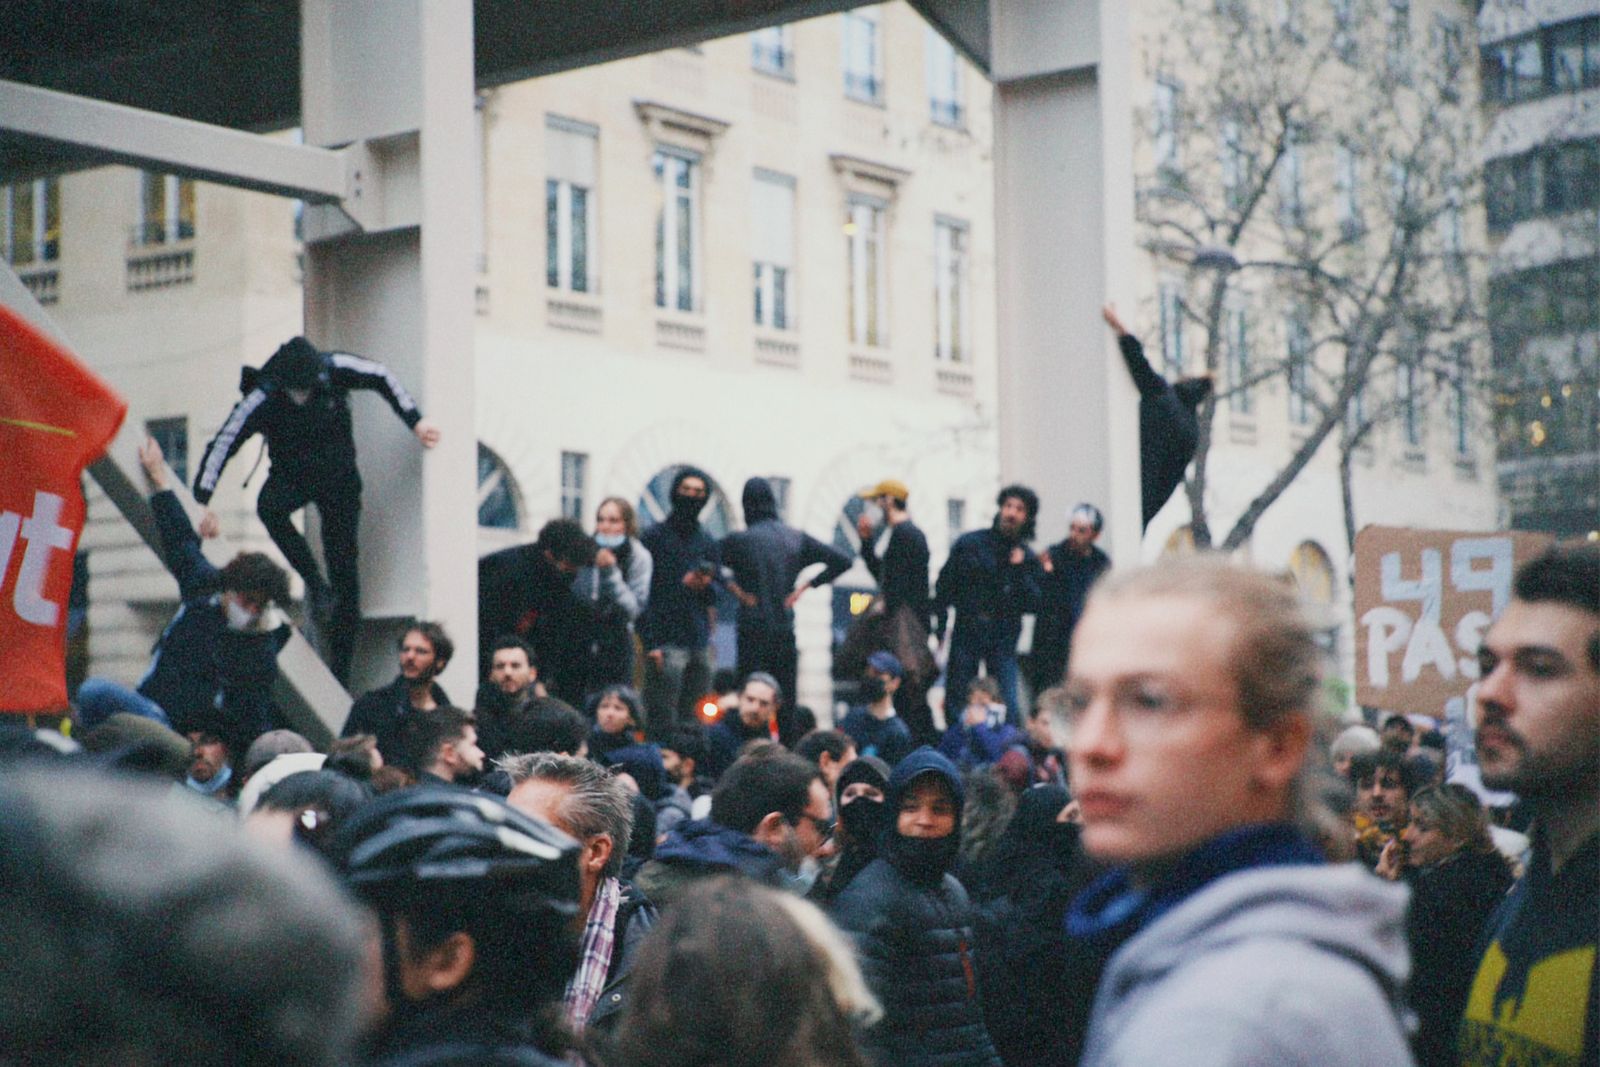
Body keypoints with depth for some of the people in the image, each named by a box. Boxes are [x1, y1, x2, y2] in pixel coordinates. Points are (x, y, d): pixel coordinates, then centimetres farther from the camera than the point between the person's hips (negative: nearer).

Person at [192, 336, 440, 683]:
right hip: (292, 475, -1)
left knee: (345, 569, -4)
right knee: (269, 506, -36)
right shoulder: (262, 398, -27)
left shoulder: (335, 369, -22)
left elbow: (383, 378, -4)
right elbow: (220, 447, -27)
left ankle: (340, 665, 2)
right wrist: (206, 505, -35)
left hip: (339, 475, 1)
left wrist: (416, 421, -7)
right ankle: (314, 581, -18)